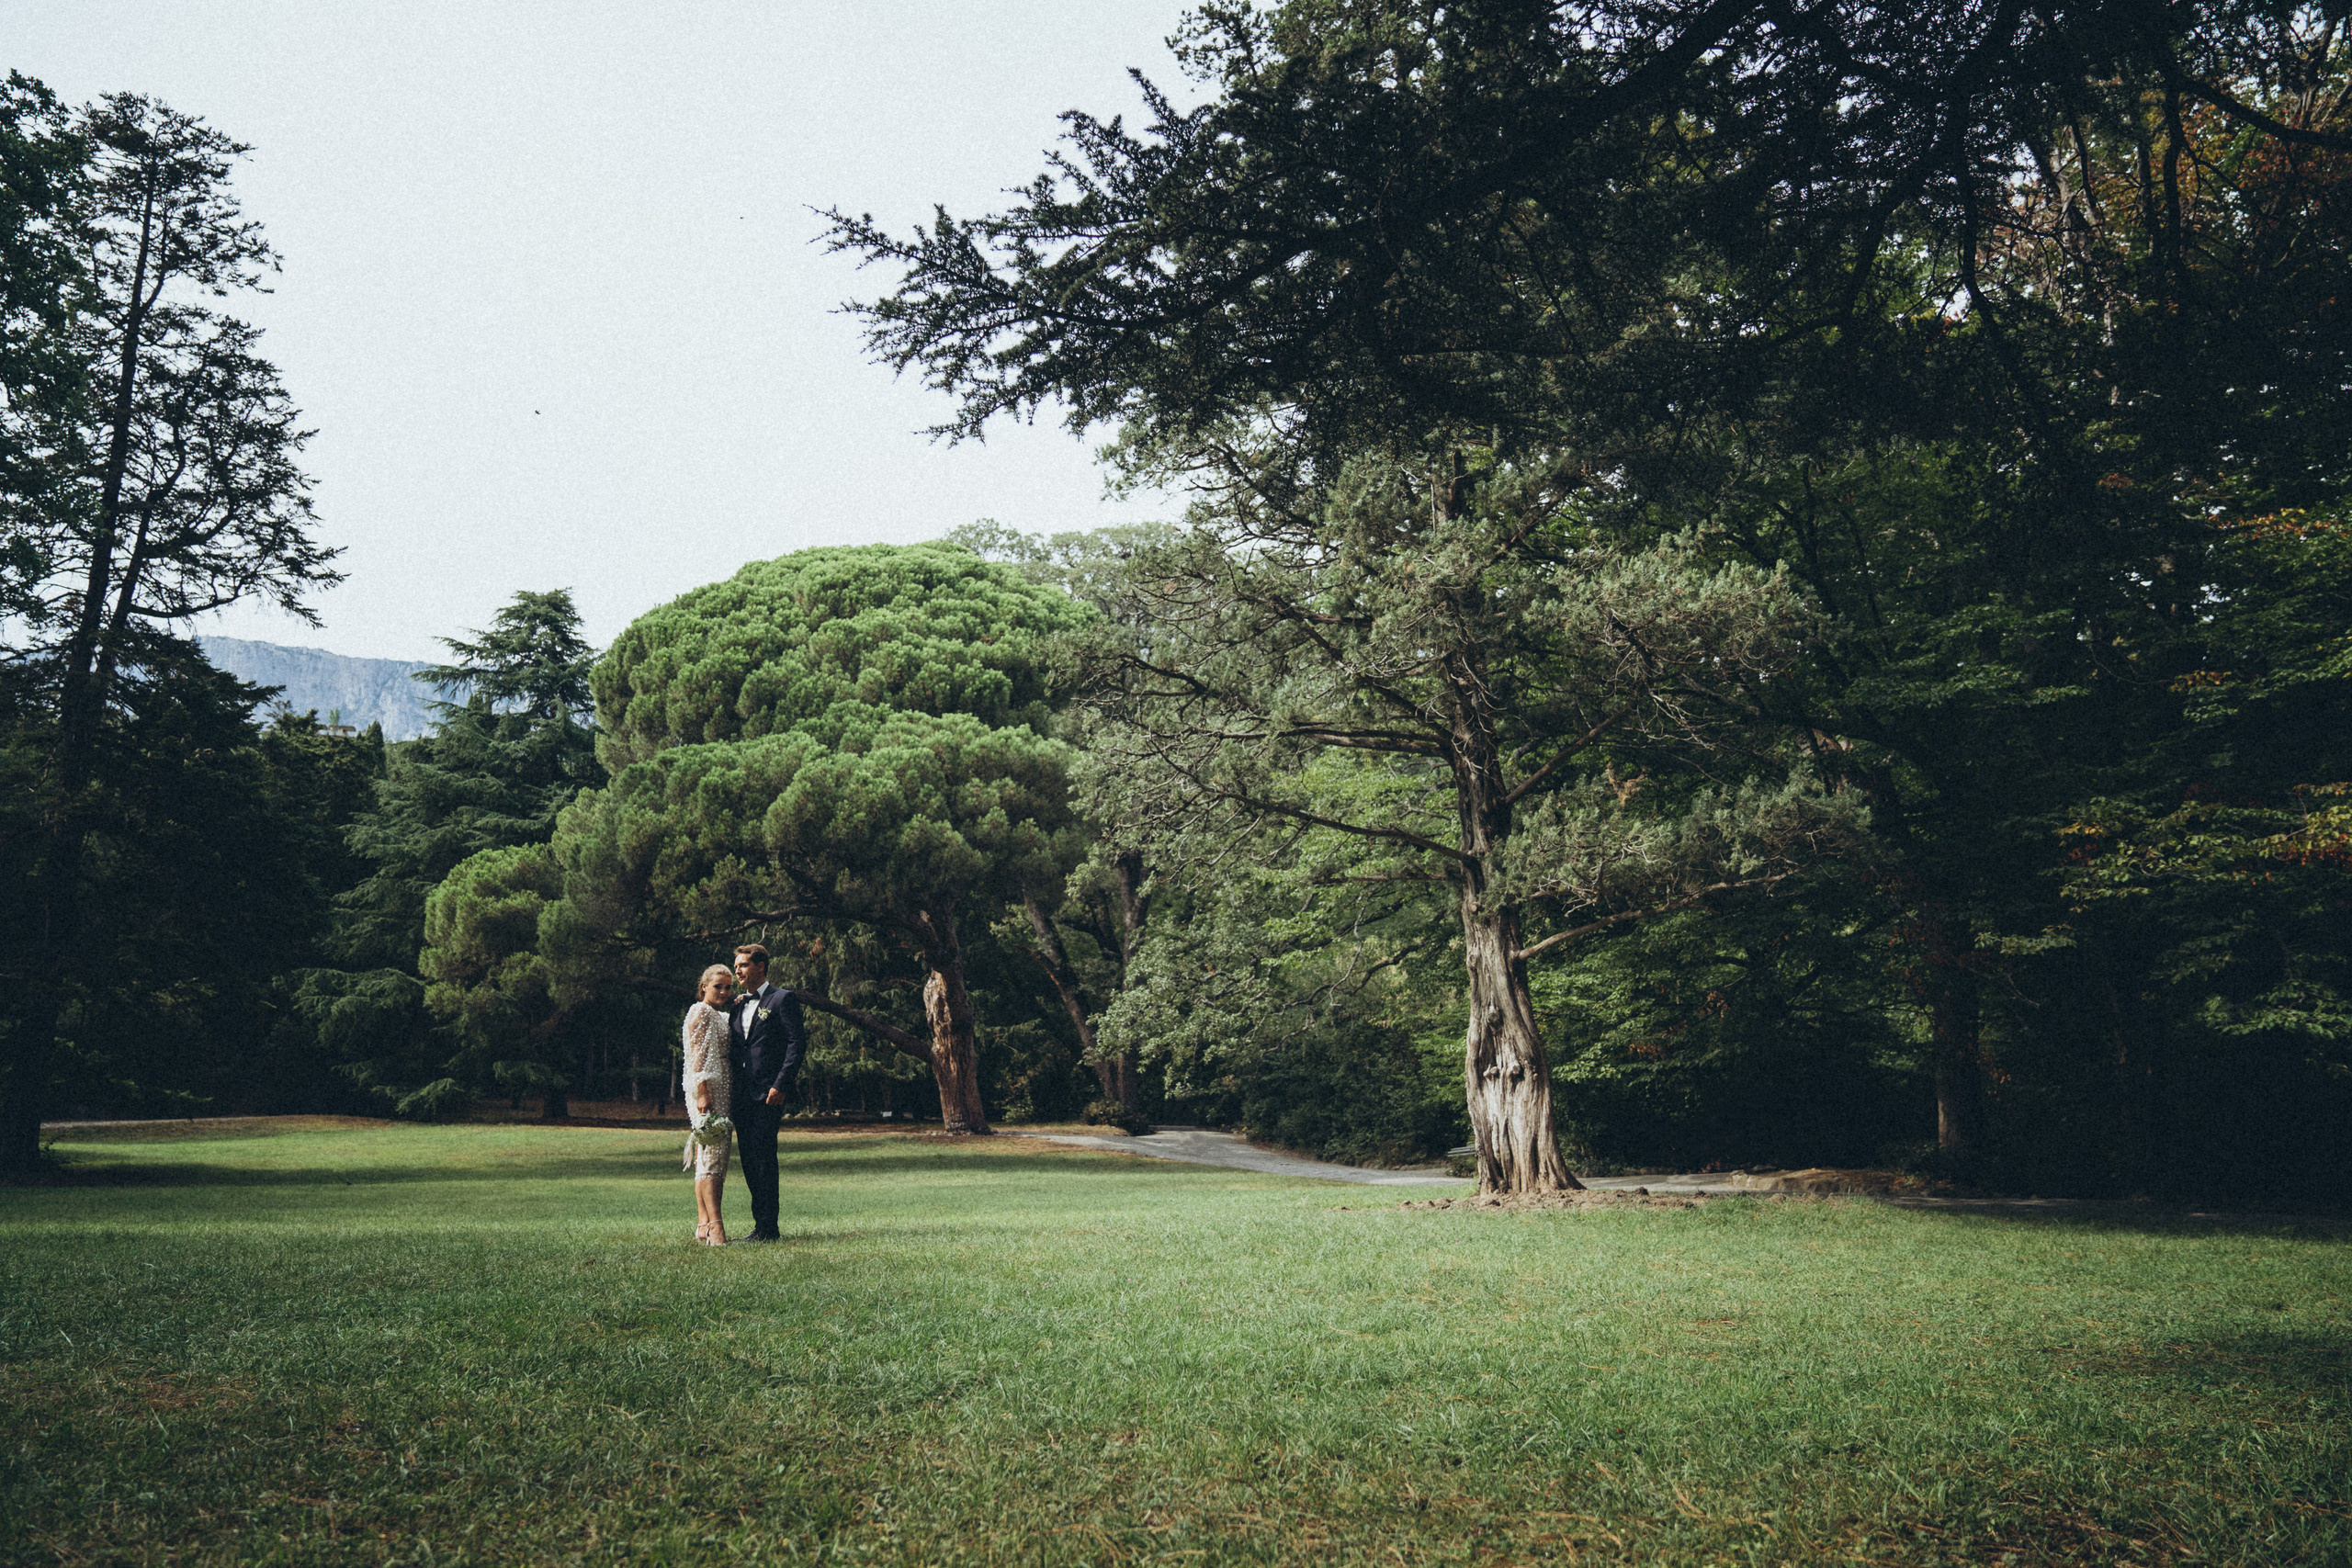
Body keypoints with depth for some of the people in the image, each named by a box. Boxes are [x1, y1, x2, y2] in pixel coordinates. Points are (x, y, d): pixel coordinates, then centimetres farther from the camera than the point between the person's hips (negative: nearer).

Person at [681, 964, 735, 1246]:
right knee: (712, 1153, -15)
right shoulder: (700, 1012, -5)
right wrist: (702, 1092, -21)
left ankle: (704, 1224, 7)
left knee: (711, 1157, 6)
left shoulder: (723, 1016, 22)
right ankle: (715, 1226, -22)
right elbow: (697, 1055, -12)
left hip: (722, 1091, 9)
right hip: (706, 1089, -9)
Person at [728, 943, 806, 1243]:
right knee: (748, 1158, 7)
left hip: (768, 1093, -7)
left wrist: (781, 1085, -15)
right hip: (743, 1094, 7)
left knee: (763, 1155, -10)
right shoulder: (738, 1005, 19)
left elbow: (797, 1042, -10)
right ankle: (762, 1226, 14)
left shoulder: (782, 999, -3)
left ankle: (768, 1228, -5)